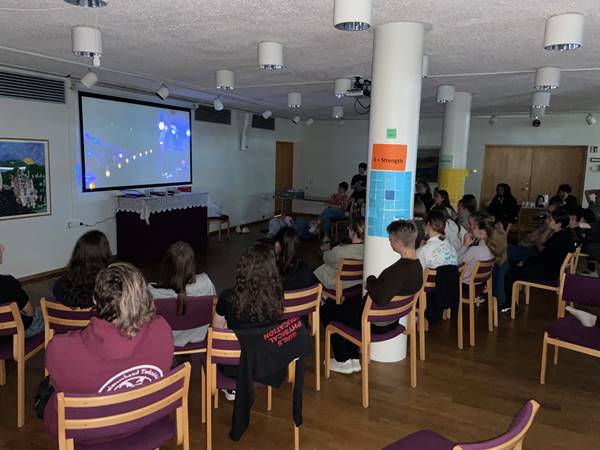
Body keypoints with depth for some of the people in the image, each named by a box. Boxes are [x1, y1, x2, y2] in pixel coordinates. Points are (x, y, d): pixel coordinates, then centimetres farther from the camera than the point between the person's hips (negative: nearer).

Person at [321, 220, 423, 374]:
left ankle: (343, 361, 20)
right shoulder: (417, 265, -2)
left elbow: (380, 299, -40)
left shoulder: (400, 270, -32)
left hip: (376, 324, -9)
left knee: (326, 310, 8)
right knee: (346, 303, 28)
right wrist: (374, 283, -2)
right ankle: (354, 360, 29)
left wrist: (371, 281, -22)